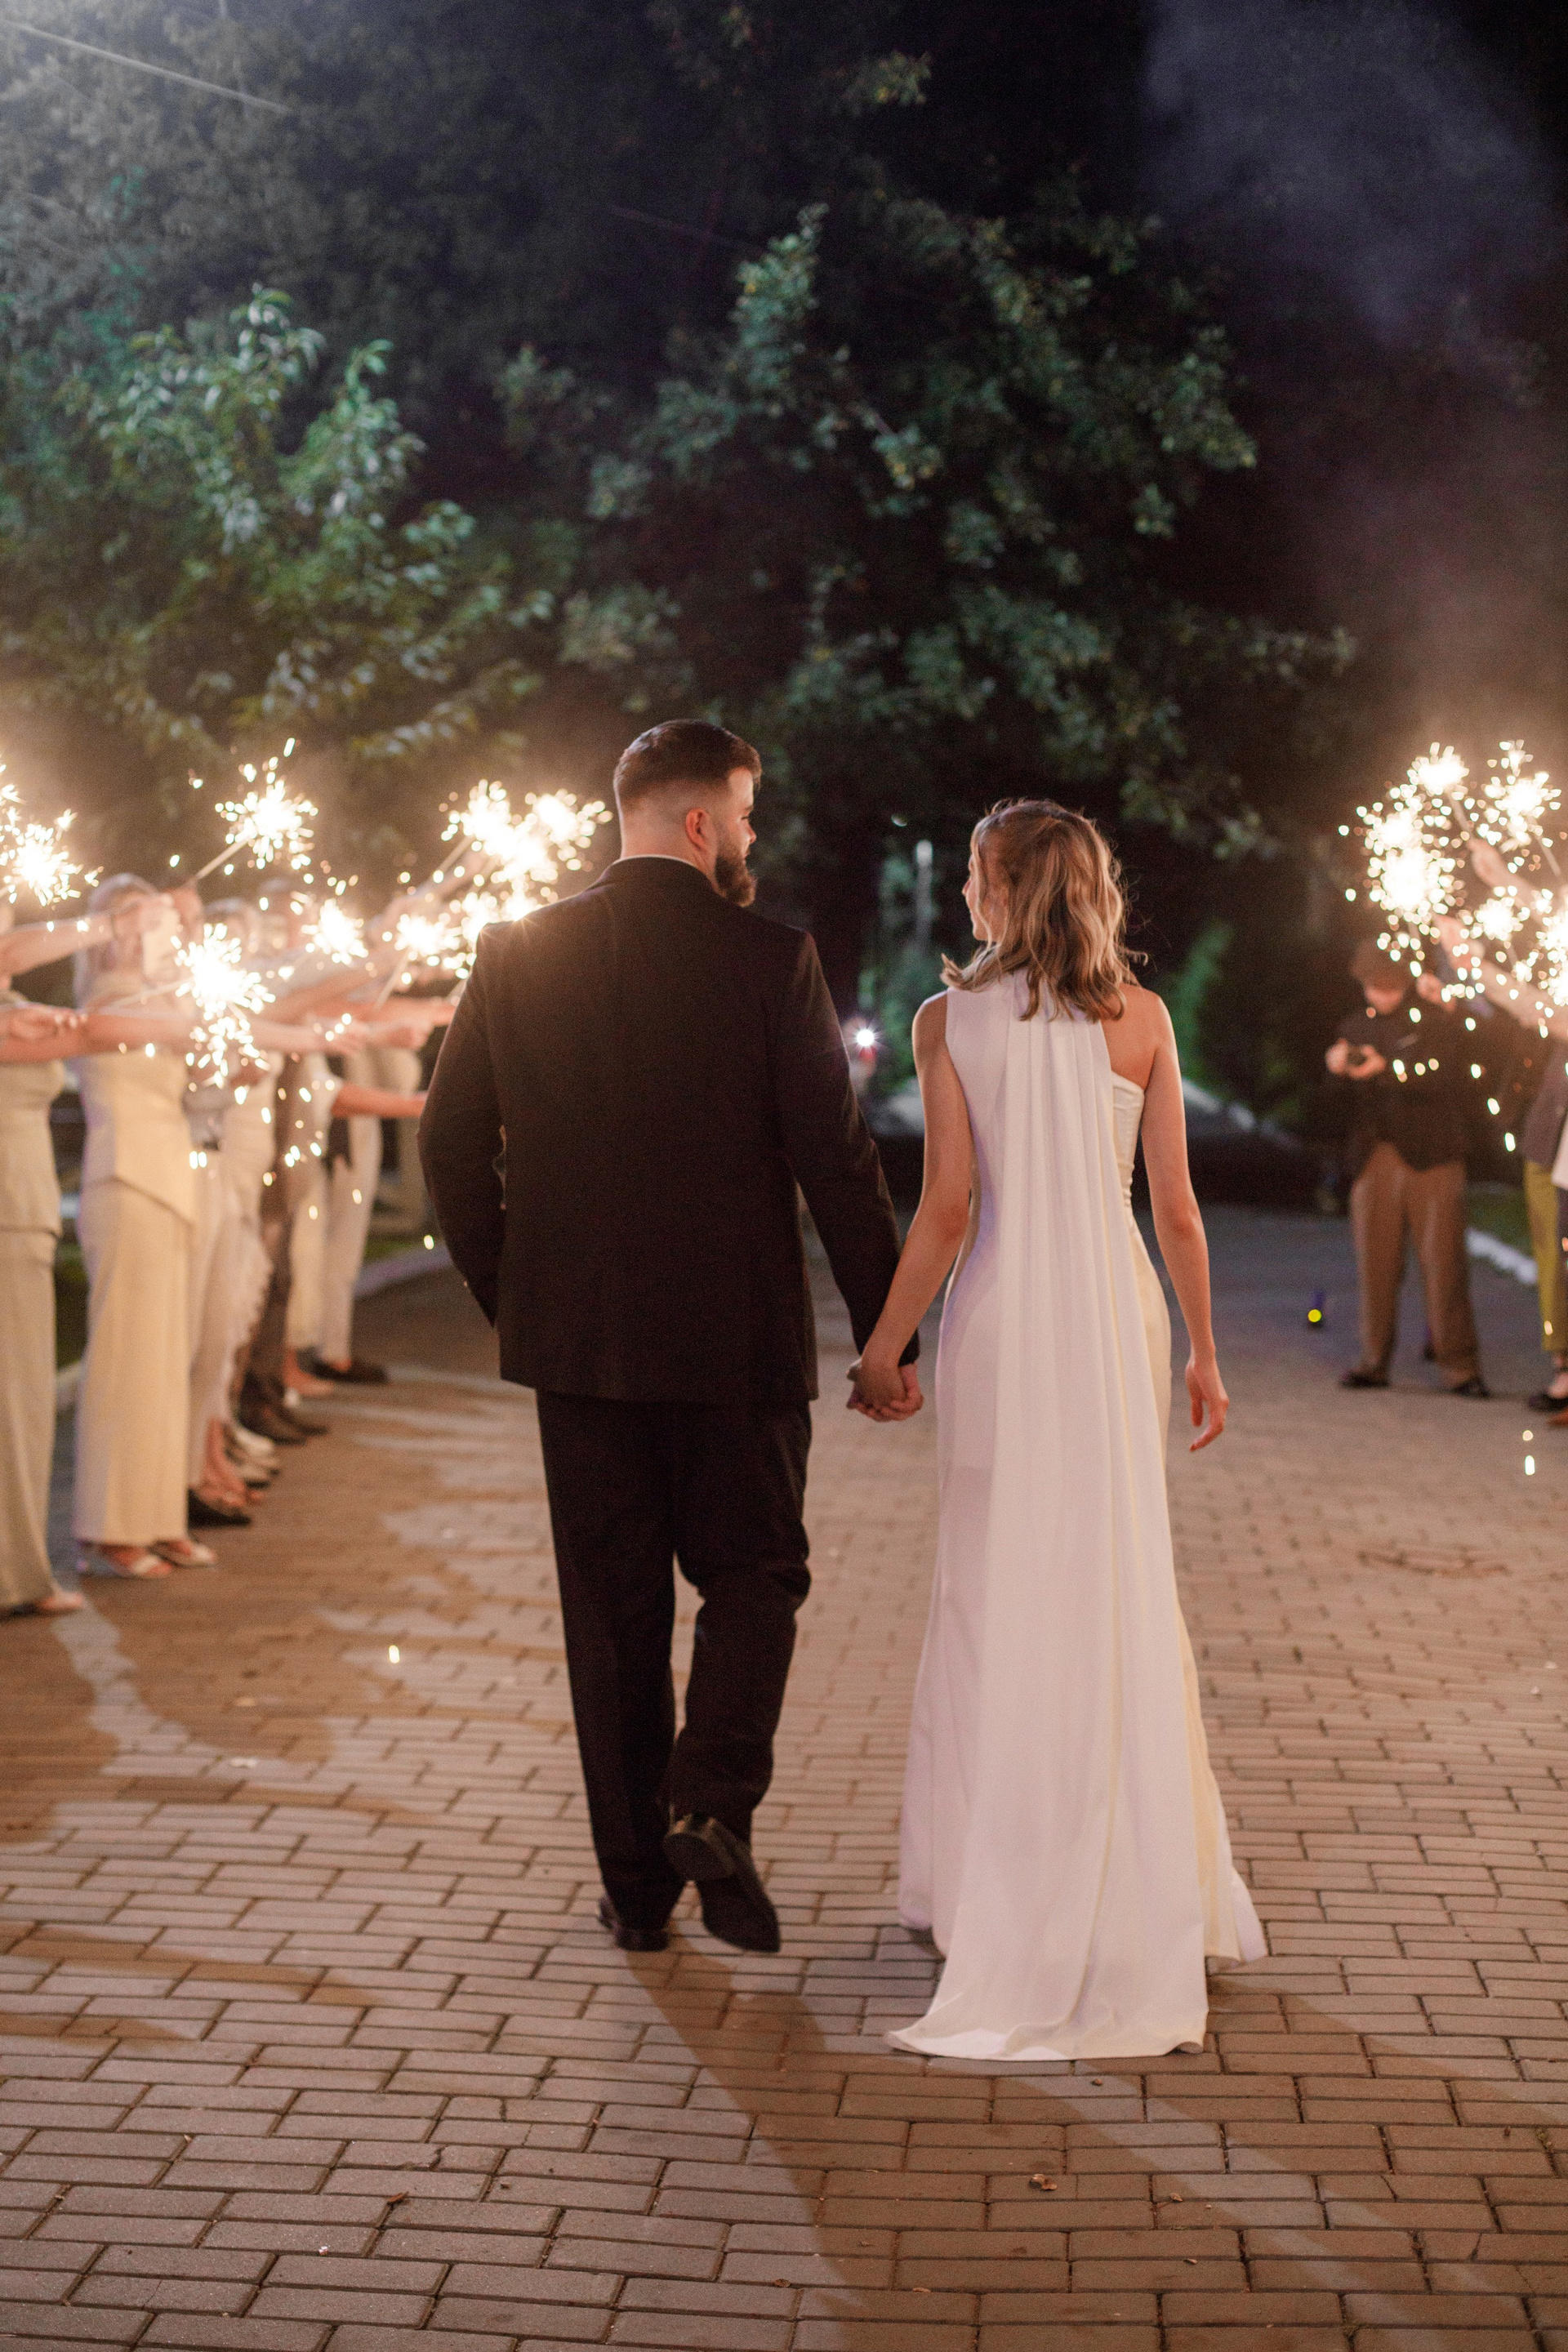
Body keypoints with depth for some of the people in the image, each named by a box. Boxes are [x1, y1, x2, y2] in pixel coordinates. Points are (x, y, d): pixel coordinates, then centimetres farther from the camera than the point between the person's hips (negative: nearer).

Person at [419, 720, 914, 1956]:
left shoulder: (519, 955, 0)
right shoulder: (768, 958, -9)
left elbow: (452, 1143, 4)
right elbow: (838, 1157, -10)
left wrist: (511, 1294, 16)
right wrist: (887, 1332, -2)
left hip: (579, 1341, 3)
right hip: (737, 1340, -3)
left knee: (613, 1607, 11)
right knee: (753, 1574, 15)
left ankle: (638, 1880, 16)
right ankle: (714, 1806, -6)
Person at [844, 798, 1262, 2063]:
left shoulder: (951, 1020, -5)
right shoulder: (1141, 1018, 1)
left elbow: (947, 1207, -8)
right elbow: (1176, 1207, 2)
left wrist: (885, 1343, 1)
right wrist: (1202, 1350, 11)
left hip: (1005, 1320, -2)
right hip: (1123, 1314, 2)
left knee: (1004, 1590, 8)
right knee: (1126, 1587, 11)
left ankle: (1010, 1878, 14)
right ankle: (1139, 1883, 18)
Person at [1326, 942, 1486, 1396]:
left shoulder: (1438, 1021, 6)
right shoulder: (1356, 1027, 18)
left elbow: (1446, 1077, -10)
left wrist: (1387, 1068, -19)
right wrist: (1336, 1067, -7)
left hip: (1430, 1158, -3)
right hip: (1373, 1161, 3)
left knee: (1443, 1263, -6)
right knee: (1375, 1263, 0)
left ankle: (1459, 1367, -3)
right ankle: (1374, 1362, 8)